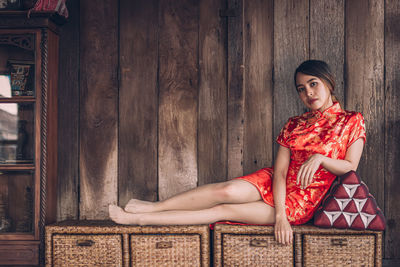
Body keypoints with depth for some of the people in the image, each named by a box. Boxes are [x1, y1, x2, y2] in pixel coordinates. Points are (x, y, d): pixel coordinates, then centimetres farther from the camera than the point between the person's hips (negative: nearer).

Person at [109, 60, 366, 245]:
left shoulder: (352, 121, 0)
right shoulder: (294, 124, 7)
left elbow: (350, 168, -4)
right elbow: (280, 171, -4)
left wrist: (319, 158, -22)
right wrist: (279, 214, -19)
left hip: (303, 203, -3)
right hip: (276, 186, 3)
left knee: (225, 210, -22)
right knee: (229, 191, -31)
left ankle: (141, 216, -21)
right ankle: (150, 208, -21)